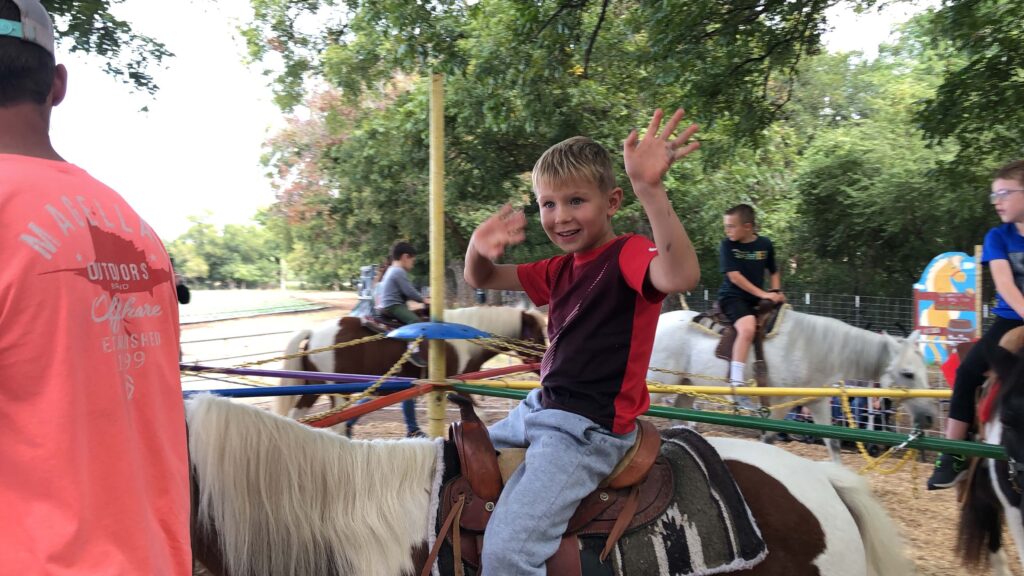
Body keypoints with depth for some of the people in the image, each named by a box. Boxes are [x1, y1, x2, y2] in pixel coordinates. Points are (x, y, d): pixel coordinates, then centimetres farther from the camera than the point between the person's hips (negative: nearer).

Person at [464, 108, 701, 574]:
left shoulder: (628, 254, -14)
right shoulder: (561, 269, 11)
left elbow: (680, 276, -38)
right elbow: (480, 280, 17)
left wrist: (650, 188, -50)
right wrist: (479, 248, -7)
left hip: (589, 427, -9)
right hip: (541, 409, 9)